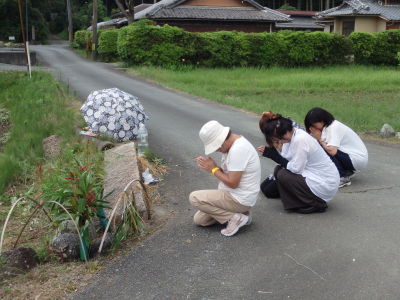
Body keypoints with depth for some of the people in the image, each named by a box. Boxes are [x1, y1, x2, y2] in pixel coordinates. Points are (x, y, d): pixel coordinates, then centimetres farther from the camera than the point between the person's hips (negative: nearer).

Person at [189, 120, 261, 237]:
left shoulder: (238, 149, -26)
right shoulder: (231, 145, 5)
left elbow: (232, 183, -25)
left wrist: (213, 169, -13)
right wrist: (209, 165, -7)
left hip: (241, 199, -10)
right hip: (233, 194, 10)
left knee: (194, 197, -15)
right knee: (199, 219, 11)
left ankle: (234, 218, -11)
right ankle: (238, 212, 11)